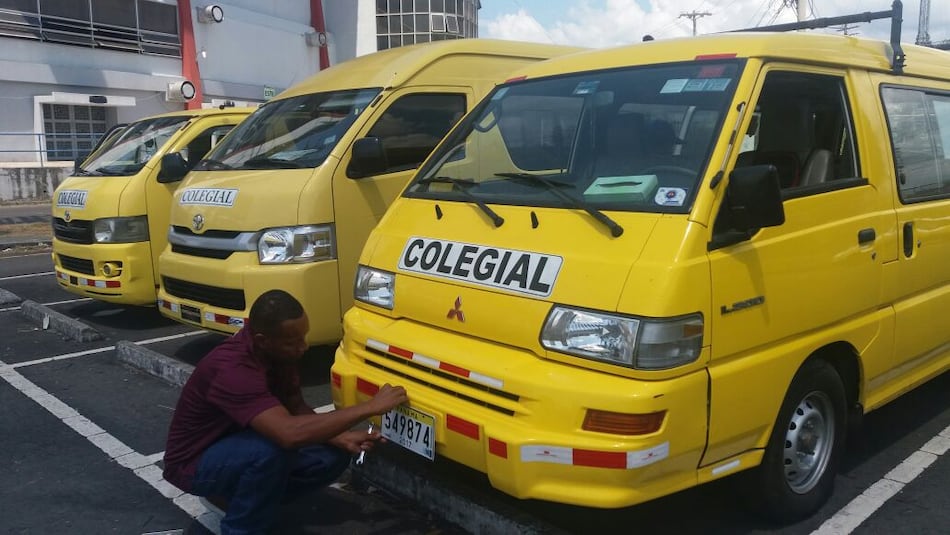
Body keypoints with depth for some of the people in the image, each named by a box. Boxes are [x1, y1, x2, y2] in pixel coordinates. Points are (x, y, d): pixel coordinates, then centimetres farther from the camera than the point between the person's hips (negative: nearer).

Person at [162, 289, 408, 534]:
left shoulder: (278, 352, -11)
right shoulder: (232, 370, -36)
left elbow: (296, 408, -1)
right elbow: (290, 433, -48)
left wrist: (340, 437, -19)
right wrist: (369, 407, -42)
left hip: (238, 444, 8)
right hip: (196, 463, -8)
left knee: (333, 455, -8)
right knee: (274, 448, -36)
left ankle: (236, 494, 9)